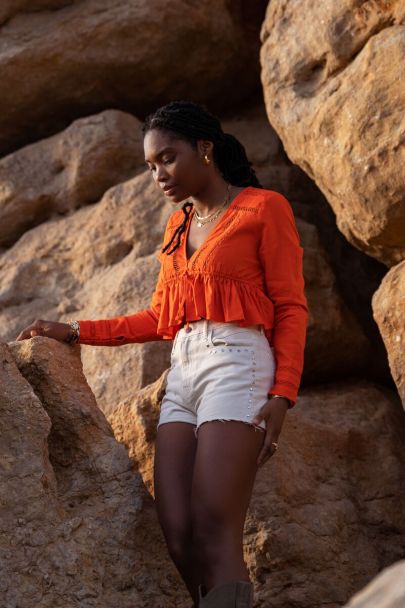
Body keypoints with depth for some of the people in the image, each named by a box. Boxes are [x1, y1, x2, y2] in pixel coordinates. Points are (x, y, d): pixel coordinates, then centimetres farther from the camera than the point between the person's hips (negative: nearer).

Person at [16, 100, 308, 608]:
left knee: (214, 536, -19)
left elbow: (291, 308, 0)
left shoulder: (264, 208, 4)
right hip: (182, 374, 6)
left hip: (237, 366, -6)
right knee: (177, 537, -9)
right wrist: (76, 333, 18)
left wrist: (282, 396, -12)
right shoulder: (179, 224, 22)